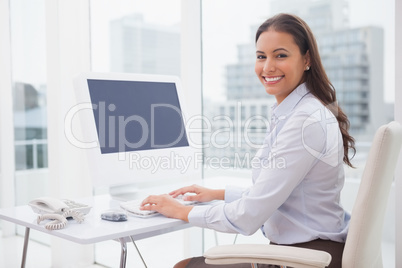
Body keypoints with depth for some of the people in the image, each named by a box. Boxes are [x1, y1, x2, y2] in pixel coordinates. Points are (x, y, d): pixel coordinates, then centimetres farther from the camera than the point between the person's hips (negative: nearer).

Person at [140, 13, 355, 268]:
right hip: (292, 247, 9)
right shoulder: (289, 113, 9)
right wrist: (217, 193, 17)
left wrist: (181, 211, -10)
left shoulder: (307, 121, -23)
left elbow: (249, 216, -23)